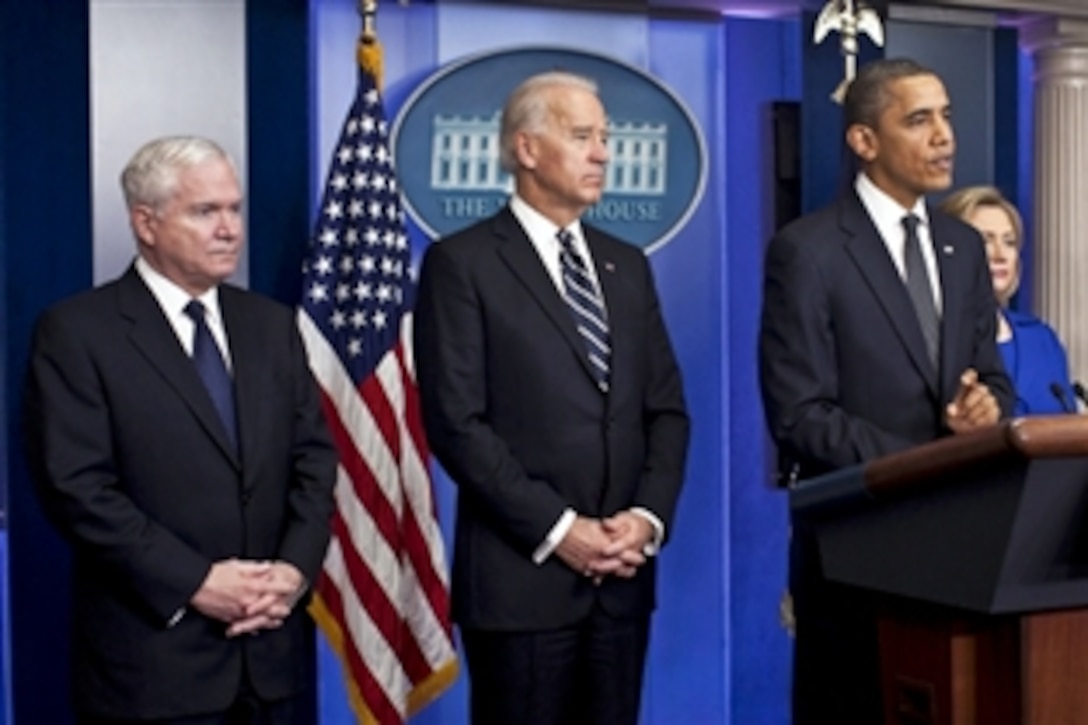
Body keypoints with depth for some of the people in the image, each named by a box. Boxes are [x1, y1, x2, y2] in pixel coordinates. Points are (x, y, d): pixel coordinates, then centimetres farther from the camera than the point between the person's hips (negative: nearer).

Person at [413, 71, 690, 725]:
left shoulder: (627, 265, 15)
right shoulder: (463, 263, -4)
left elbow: (667, 408, 12)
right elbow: (456, 421, -11)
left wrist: (649, 516, -4)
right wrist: (557, 529, -14)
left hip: (622, 575, 5)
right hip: (521, 575, -5)